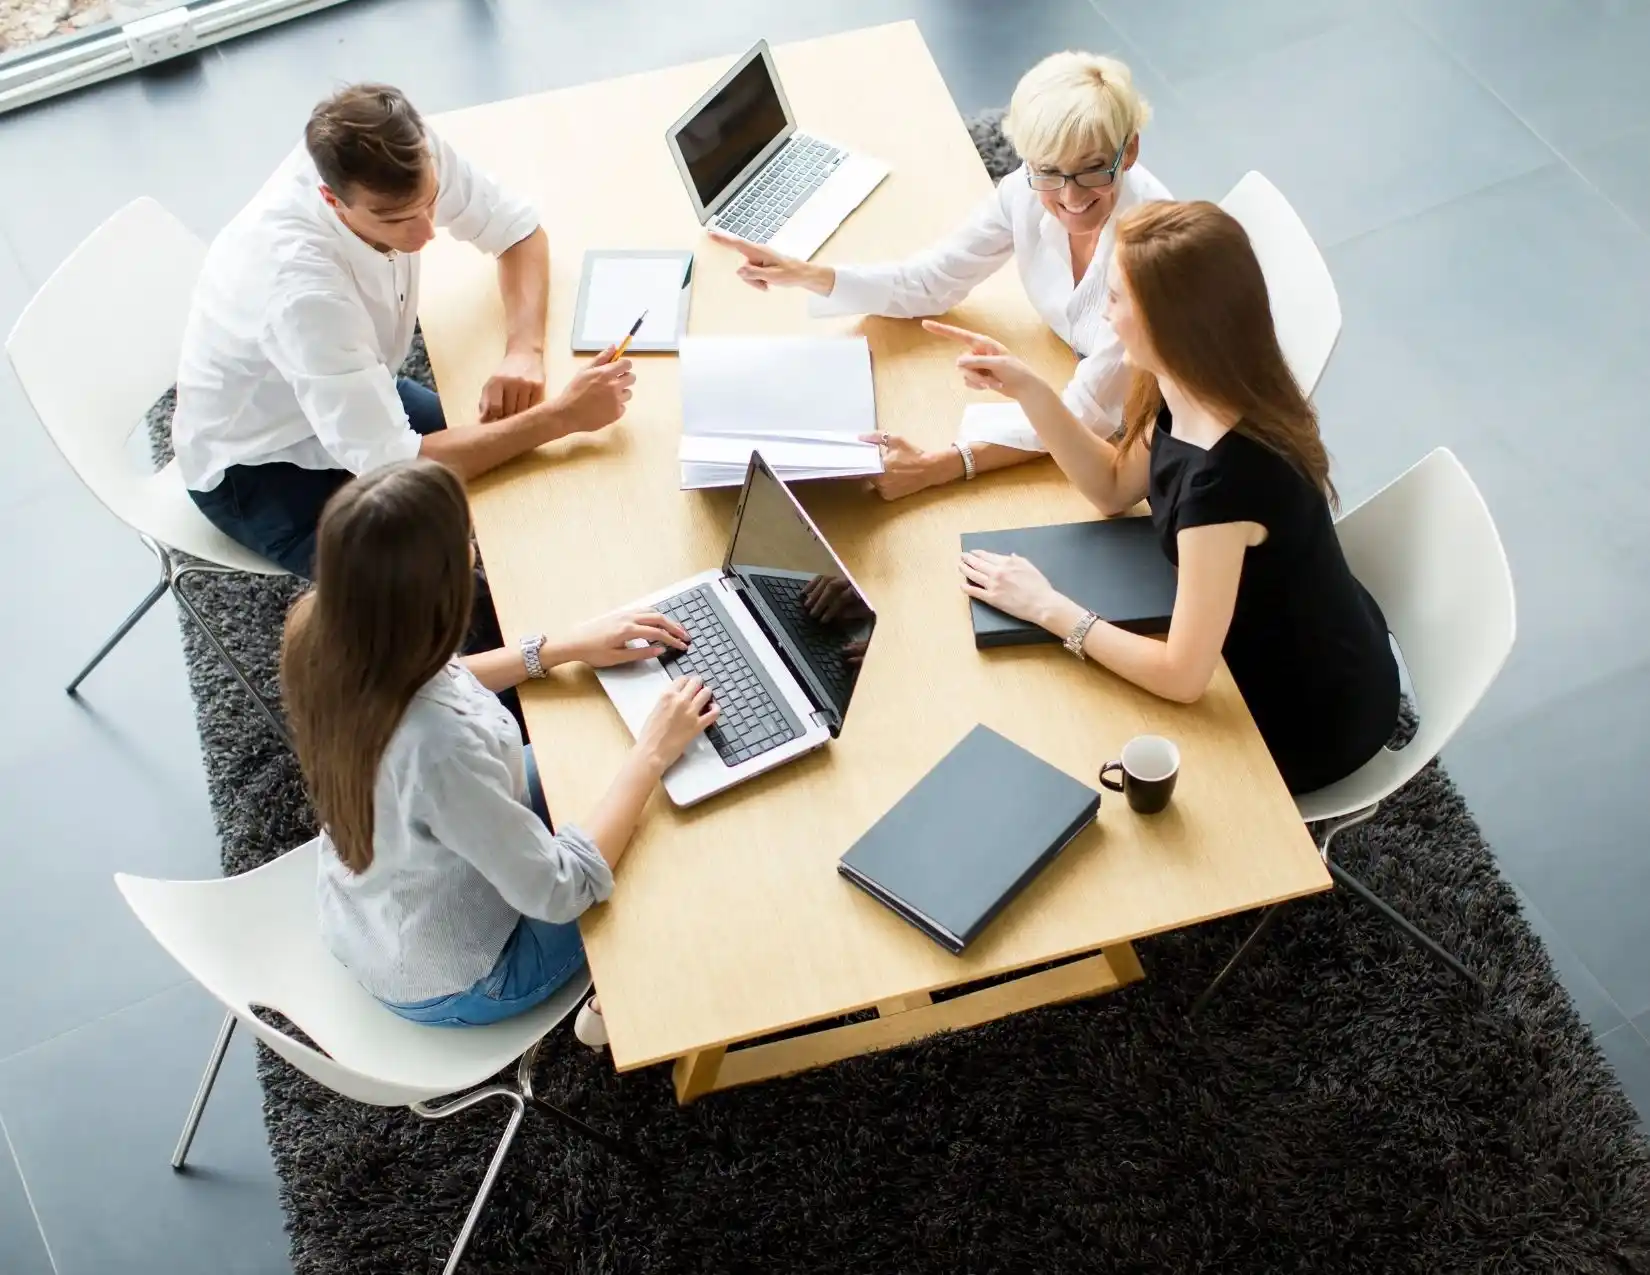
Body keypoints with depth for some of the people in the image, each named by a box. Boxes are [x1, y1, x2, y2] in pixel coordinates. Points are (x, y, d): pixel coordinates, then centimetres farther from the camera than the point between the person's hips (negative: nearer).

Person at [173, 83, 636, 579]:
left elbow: (517, 229, -5)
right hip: (259, 465, -7)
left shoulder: (409, 156, -23)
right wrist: (562, 415, -36)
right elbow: (390, 466, -37)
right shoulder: (299, 285, -41)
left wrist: (524, 349, -23)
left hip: (353, 398, 7)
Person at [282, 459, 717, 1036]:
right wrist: (653, 752, -23)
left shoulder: (318, 633, -21)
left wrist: (565, 648, -1)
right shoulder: (438, 745, -44)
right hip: (442, 984, -6)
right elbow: (557, 892, -31)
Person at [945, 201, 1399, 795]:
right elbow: (1115, 489, 5)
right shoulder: (1192, 398, -12)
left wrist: (1048, 607, -24)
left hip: (1315, 716, -7)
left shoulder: (1226, 473, -38)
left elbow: (1182, 676, -33)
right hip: (1274, 643, 7)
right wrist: (1030, 390, -7)